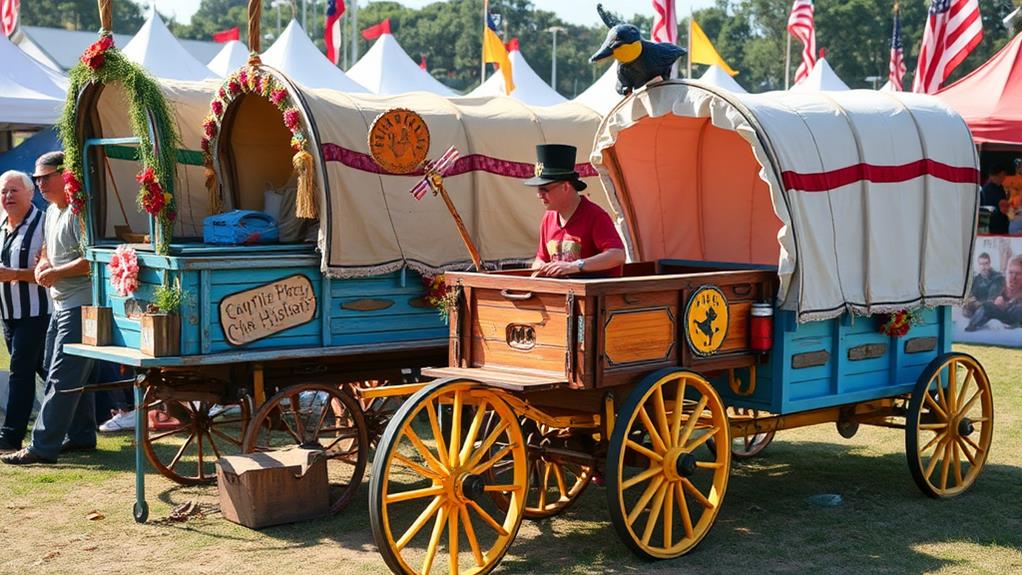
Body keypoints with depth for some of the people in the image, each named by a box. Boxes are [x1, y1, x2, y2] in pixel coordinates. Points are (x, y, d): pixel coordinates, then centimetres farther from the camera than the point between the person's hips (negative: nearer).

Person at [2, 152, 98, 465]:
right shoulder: (51, 212, 17)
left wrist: (56, 273, -16)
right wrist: (42, 265, 5)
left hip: (80, 305, -10)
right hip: (61, 304, 10)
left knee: (62, 377, -10)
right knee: (75, 374, 17)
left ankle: (42, 446, -11)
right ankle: (81, 436, 27)